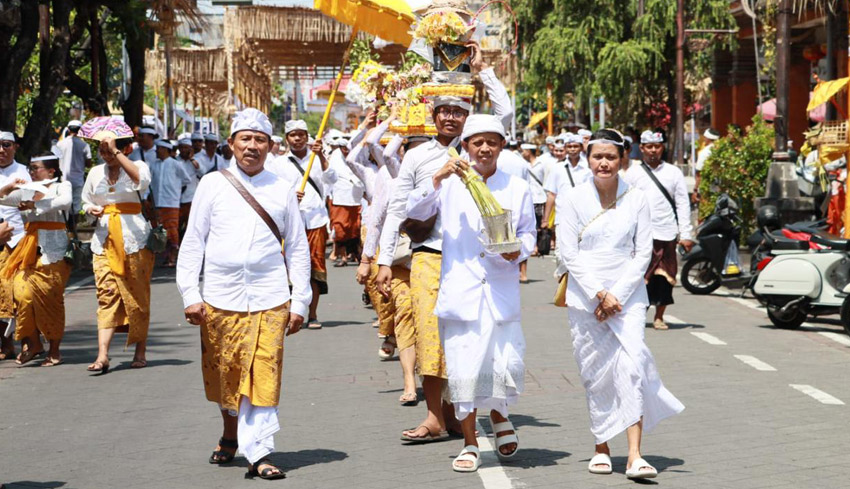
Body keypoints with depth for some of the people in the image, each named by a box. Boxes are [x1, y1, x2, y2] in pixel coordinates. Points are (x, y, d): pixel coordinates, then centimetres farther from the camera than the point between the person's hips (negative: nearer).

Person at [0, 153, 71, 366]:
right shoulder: (28, 191, 20)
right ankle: (31, 342, -3)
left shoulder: (61, 187, 4)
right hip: (29, 248, 5)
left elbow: (65, 201, -18)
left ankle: (54, 350, 0)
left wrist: (35, 205, -22)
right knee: (23, 292, -11)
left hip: (52, 248, -5)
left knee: (48, 297, -8)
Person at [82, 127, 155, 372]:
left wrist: (117, 152, -23)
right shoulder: (96, 172, 13)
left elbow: (142, 179, -24)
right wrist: (92, 210, 0)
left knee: (137, 295, 2)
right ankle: (102, 355, -16)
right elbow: (86, 201, 24)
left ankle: (140, 352, 14)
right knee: (106, 294, -7)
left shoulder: (137, 166, 0)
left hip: (133, 238, -3)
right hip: (105, 240, 3)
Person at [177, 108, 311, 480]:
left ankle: (258, 452, -7)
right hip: (220, 296, 1)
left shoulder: (282, 190, 8)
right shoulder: (213, 185, 6)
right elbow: (193, 241, 6)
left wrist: (300, 302, 6)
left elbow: (298, 248, 11)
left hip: (269, 299, 0)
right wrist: (190, 295, -1)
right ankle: (230, 435, 33)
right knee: (223, 376, 10)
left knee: (263, 376, -8)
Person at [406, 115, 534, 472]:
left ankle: (499, 414, 31)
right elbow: (415, 212, -2)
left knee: (508, 367, -3)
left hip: (502, 290, 1)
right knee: (463, 368, -2)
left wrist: (518, 250, -8)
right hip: (461, 290, -1)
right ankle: (470, 443, 14)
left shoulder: (516, 187, 8)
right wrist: (437, 179, -13)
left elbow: (529, 232, 13)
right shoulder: (452, 184, 5)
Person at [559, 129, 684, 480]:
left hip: (627, 295, 0)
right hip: (585, 297, 1)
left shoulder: (636, 199, 1)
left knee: (631, 367, -13)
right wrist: (600, 294, -11)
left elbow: (643, 254, 1)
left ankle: (634, 456, -17)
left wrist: (617, 295, -9)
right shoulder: (575, 200, 0)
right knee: (595, 373, 3)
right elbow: (569, 253, -3)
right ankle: (601, 448, 17)